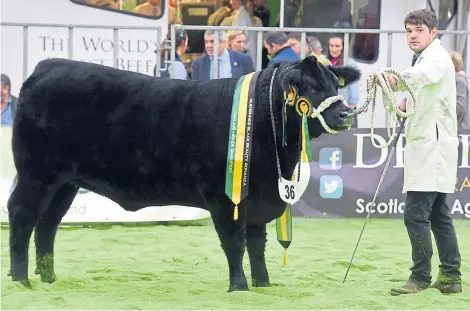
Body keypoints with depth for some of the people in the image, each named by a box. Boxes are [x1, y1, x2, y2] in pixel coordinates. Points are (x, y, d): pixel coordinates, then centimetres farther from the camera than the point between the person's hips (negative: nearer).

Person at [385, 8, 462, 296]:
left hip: (433, 145, -11)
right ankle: (451, 276, 18)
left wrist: (398, 81, -58)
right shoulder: (424, 57, 19)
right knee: (438, 215, 13)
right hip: (426, 145, 11)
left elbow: (423, 75, -39)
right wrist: (409, 104, 15)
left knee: (416, 213, -12)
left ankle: (421, 277, -7)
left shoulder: (437, 57, -14)